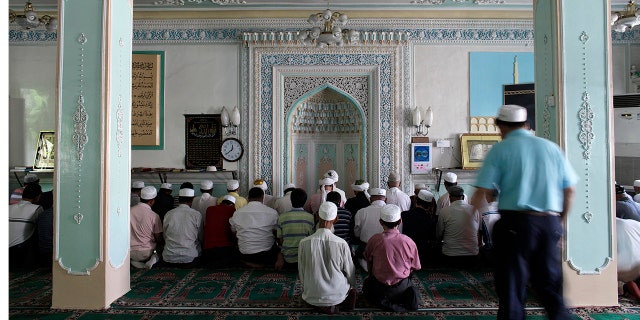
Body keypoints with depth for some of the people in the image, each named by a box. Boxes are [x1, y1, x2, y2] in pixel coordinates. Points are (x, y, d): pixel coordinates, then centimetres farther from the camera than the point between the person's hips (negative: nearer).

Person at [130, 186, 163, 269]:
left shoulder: (129, 211, -6)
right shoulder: (154, 216, -14)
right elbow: (159, 240, -7)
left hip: (130, 252, 3)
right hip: (146, 253, -3)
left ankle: (134, 261, 0)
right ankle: (154, 258, -9)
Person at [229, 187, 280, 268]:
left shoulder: (237, 213, -1)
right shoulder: (272, 213, -8)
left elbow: (234, 232, 12)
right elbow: (277, 233, 2)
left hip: (244, 255, 2)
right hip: (266, 255, -1)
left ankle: (246, 262, 12)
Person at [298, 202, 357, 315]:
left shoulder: (304, 243, -17)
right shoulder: (342, 244, -20)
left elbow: (301, 273, -4)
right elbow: (350, 272, -5)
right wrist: (352, 288, 18)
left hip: (311, 298, 0)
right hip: (337, 296, 0)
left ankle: (319, 306, 10)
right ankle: (334, 305, 13)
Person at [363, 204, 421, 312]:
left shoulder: (374, 240, -18)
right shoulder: (408, 241, -15)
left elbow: (368, 261, 0)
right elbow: (416, 267, -2)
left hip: (379, 289, -2)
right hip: (402, 287, 3)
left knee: (367, 284, 29)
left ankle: (385, 302, 1)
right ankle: (408, 296, 3)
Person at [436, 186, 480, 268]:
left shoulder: (444, 211, -8)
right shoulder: (474, 210, -1)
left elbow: (439, 235, 2)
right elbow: (477, 233, 12)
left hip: (450, 256, -2)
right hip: (472, 255, 2)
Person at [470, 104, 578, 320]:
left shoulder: (500, 150, -3)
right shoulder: (552, 148, 10)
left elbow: (482, 192, -10)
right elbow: (569, 191, 10)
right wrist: (559, 221, 20)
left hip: (515, 222, -4)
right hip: (550, 223, 5)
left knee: (512, 286, 5)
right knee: (550, 284, 18)